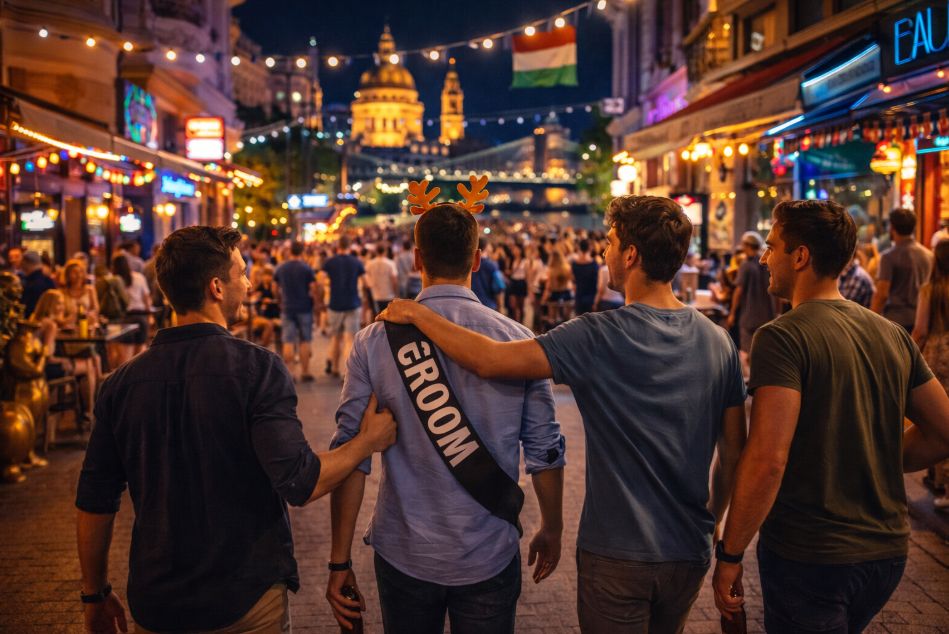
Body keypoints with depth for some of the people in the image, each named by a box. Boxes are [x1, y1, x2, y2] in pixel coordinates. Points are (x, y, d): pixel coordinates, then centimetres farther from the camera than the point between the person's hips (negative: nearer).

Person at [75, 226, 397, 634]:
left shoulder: (122, 383, -4)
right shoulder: (256, 369, -17)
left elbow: (94, 504, 1)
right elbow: (300, 485, -23)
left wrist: (95, 596, 15)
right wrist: (368, 440, -6)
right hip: (246, 600, -3)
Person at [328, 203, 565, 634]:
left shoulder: (374, 342, -10)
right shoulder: (518, 340, -9)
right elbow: (545, 450, -4)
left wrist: (340, 561, 0)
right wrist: (551, 529, 13)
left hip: (403, 555, 1)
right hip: (490, 557, 0)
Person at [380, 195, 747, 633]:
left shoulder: (600, 337, -20)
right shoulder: (718, 342, -4)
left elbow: (489, 360, -25)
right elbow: (734, 452, 4)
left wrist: (417, 314, -11)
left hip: (617, 552, -5)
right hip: (689, 554, 5)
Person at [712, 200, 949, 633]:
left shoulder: (782, 337, -17)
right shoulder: (893, 335, 4)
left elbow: (767, 459, -25)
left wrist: (730, 555, -17)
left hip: (808, 557, -7)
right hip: (888, 552, 7)